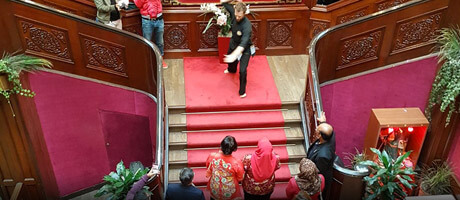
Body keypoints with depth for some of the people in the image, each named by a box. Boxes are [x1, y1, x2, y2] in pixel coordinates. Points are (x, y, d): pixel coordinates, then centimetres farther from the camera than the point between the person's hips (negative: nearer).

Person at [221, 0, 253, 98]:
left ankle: (242, 92, 14)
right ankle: (231, 70, 71)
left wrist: (234, 55, -61)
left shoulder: (247, 26, -41)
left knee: (243, 70, -9)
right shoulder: (233, 13, -24)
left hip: (245, 48, -7)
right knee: (231, 60, 34)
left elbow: (243, 44, -48)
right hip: (233, 43, 7)